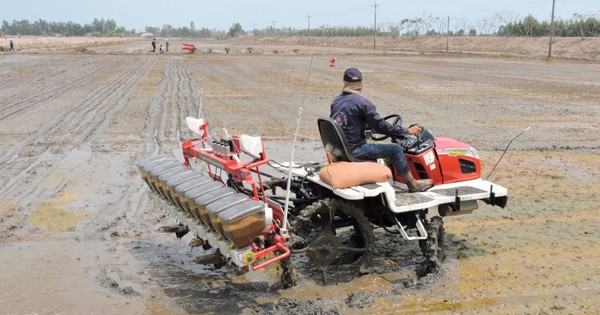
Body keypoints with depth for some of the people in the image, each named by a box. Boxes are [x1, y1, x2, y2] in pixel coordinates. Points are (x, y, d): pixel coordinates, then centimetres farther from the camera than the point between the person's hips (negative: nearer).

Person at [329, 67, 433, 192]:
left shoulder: (336, 102, 8)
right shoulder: (361, 102, -15)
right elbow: (380, 126, -14)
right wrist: (407, 131, -4)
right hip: (353, 150, -8)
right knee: (395, 149, -1)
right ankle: (412, 184, 9)